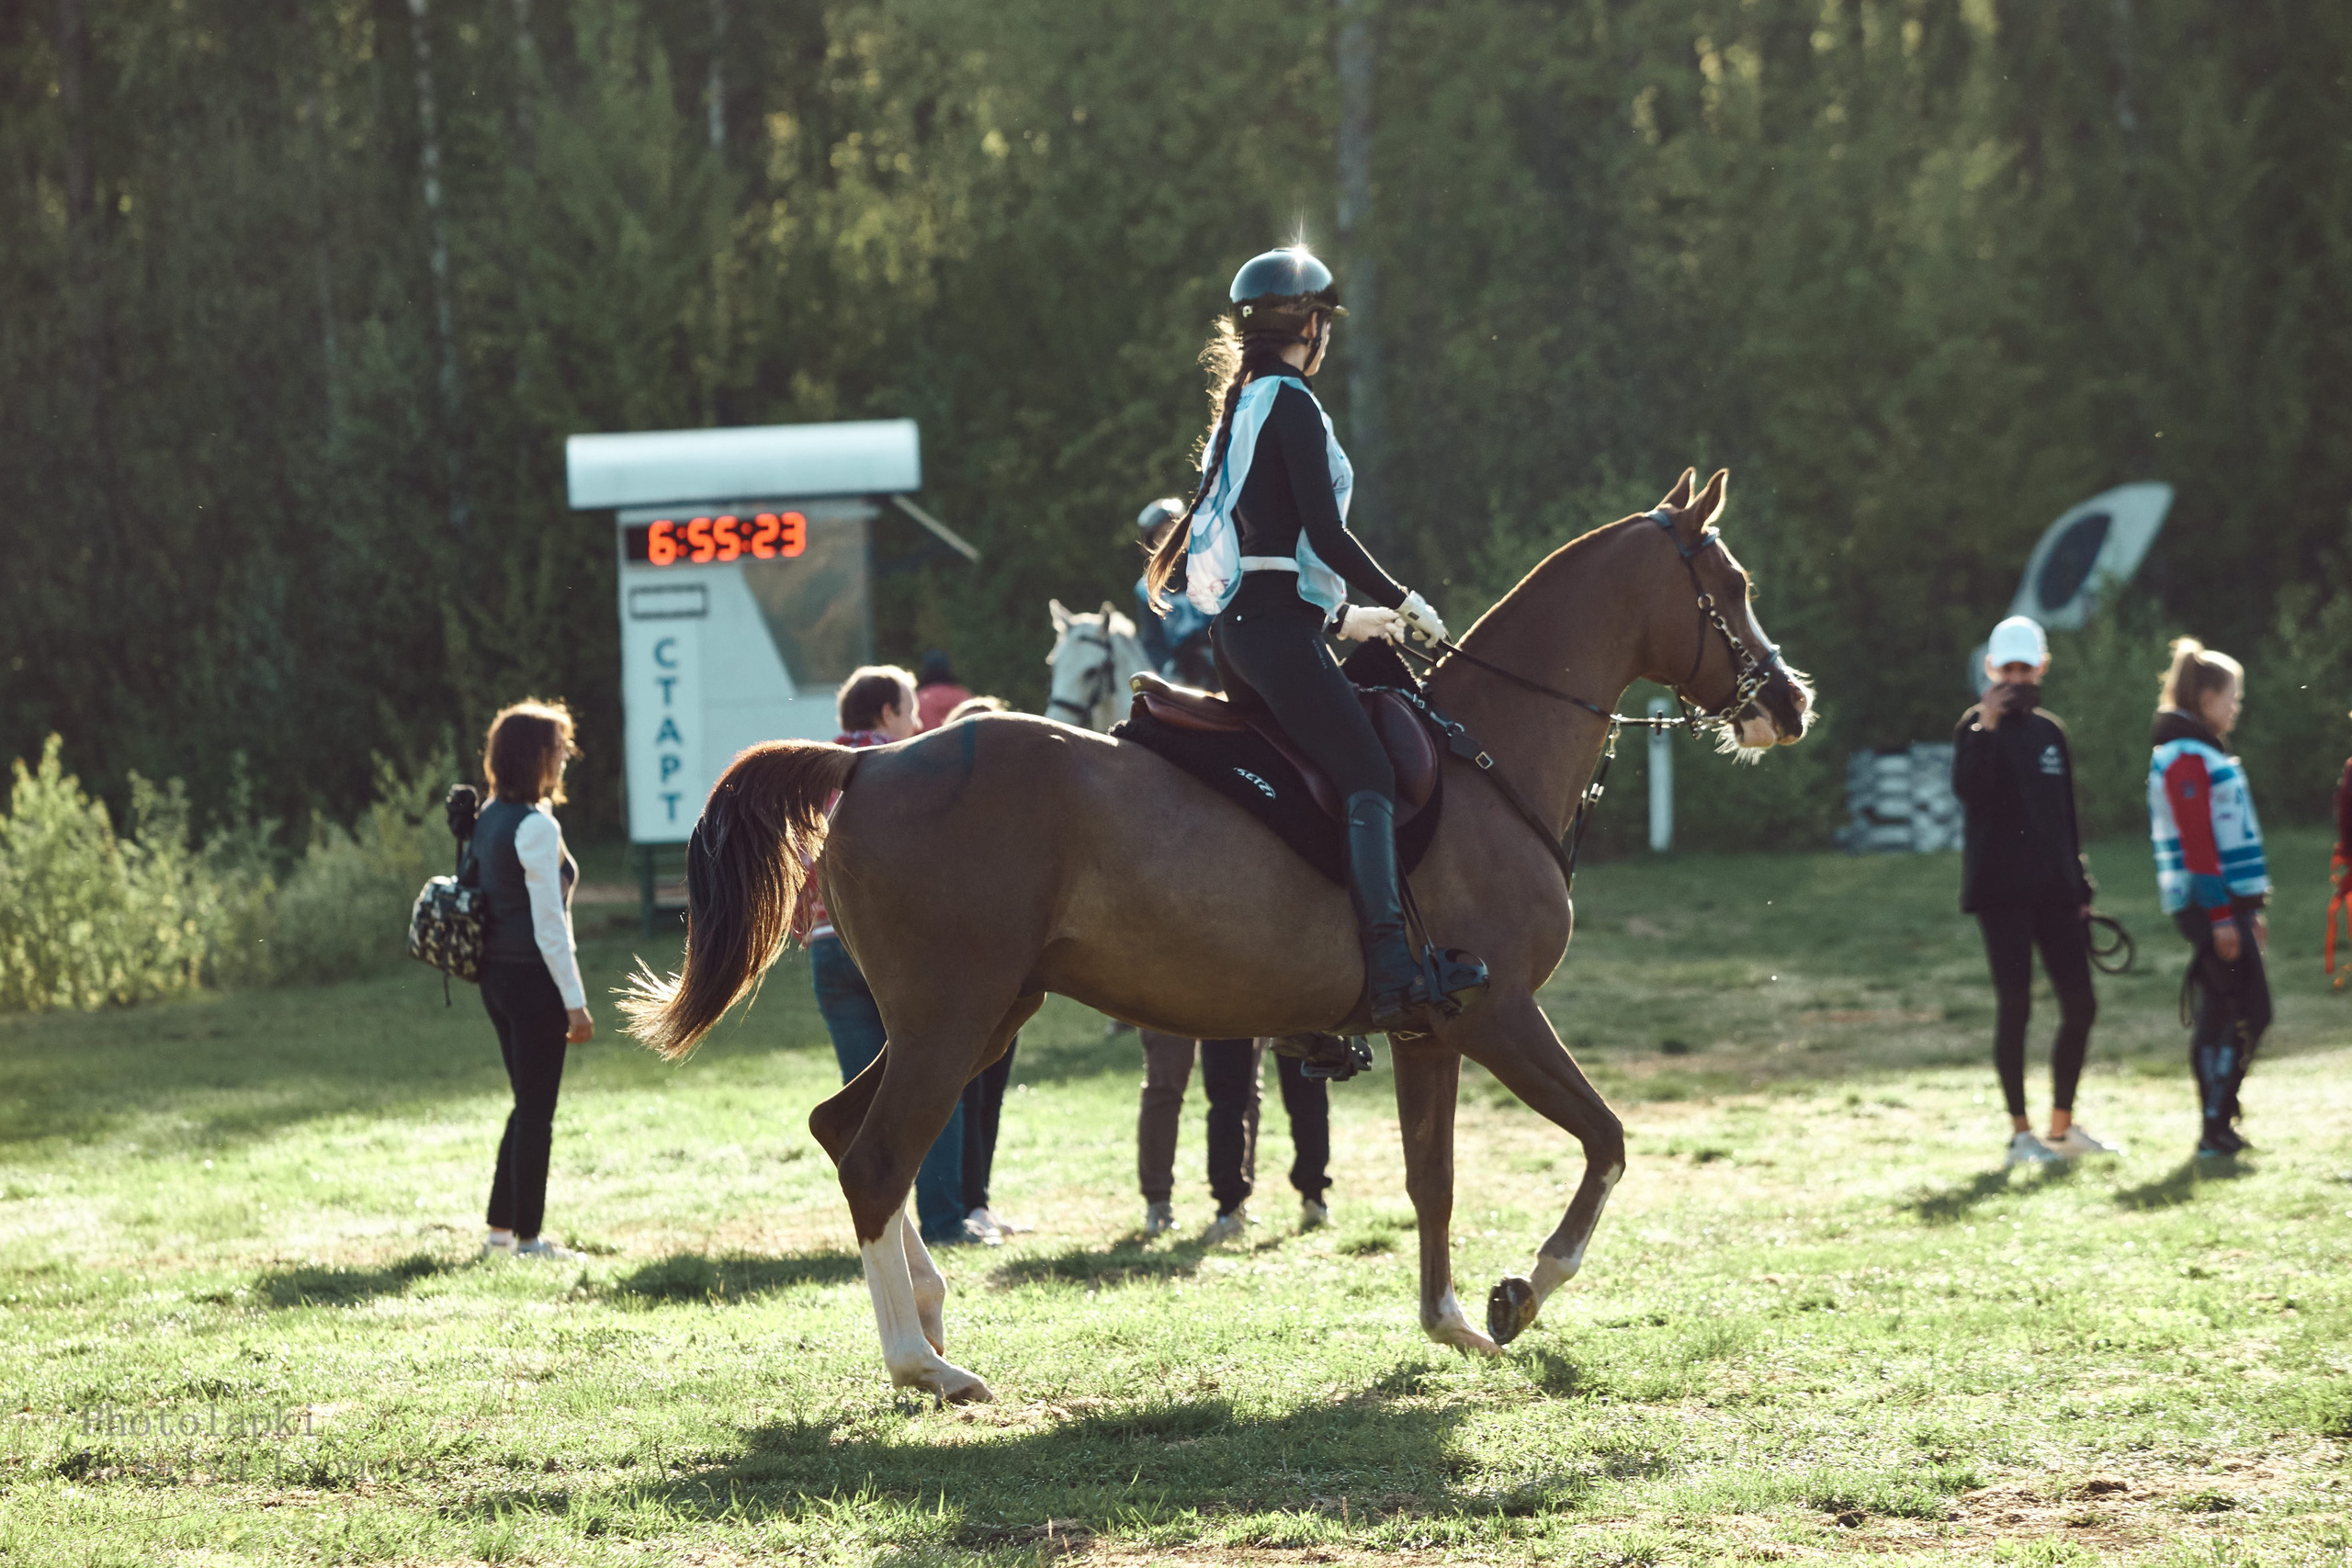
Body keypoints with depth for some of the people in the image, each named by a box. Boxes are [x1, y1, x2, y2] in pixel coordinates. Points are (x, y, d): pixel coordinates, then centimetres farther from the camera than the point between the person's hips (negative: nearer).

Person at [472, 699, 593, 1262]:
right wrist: (575, 1002, -16)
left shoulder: (488, 819, 11)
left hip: (495, 976, 9)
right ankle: (527, 1238, 4)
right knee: (536, 1111, -1)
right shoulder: (536, 825, -16)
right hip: (533, 977, -9)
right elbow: (549, 924, -18)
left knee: (528, 1105, 18)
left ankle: (501, 1230, 21)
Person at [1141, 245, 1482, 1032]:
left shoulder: (1240, 410, 22)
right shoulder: (1292, 404, -7)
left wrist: (1340, 618, 30)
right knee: (1369, 773, -20)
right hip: (1278, 625, -10)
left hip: (1236, 621, 10)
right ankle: (1393, 971, -35)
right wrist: (1402, 602, -3)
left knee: (1344, 776, 9)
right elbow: (1324, 533, -14)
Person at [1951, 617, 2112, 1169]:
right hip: (2001, 889, -6)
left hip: (2053, 889, 6)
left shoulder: (2050, 733, 15)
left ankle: (2062, 1126, 14)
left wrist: (2080, 887, 16)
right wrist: (1986, 727, -28)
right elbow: (1966, 788, -21)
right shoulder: (1978, 727, -2)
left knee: (2080, 1004, 2)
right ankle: (2020, 1132, 1)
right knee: (2014, 1005, -7)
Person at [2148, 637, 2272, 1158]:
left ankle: (2215, 1130, 11)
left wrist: (2247, 909, 22)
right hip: (2211, 903, -10)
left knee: (2218, 1014, 9)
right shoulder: (2187, 758, -13)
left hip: (2226, 903, 10)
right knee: (2249, 1012, -11)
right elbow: (2197, 842, -19)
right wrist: (2220, 916, -21)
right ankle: (2216, 1127, -11)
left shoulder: (2202, 753, 19)